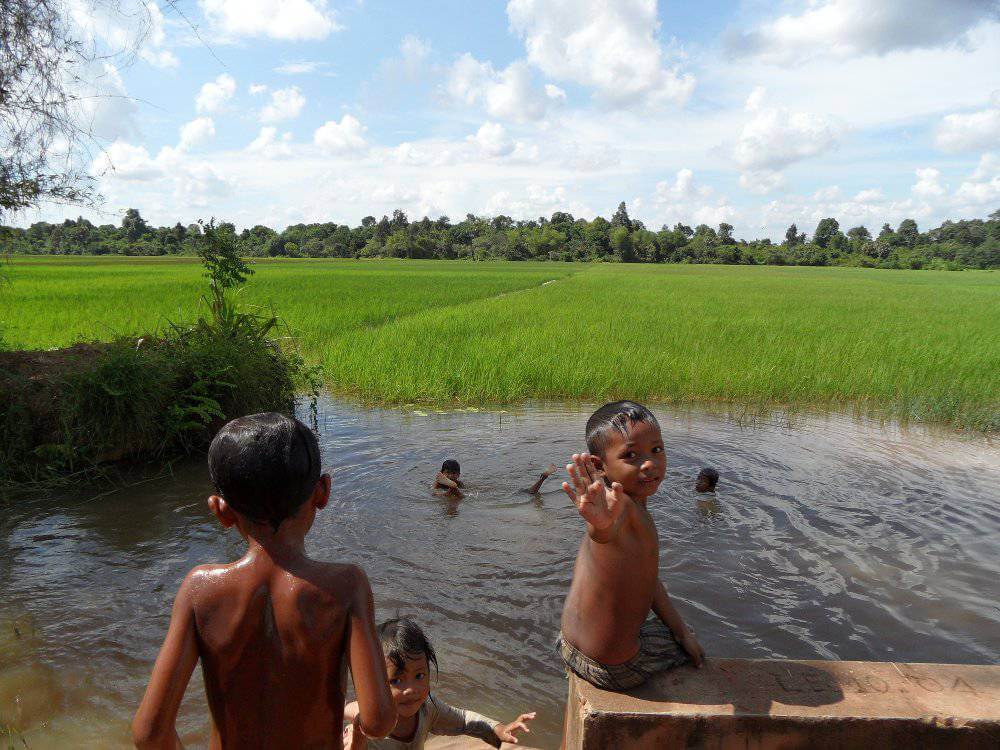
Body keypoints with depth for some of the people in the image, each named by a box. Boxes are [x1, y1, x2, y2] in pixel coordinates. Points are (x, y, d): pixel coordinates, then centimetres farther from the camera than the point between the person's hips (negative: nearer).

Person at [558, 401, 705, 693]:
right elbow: (606, 532, -53)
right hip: (614, 668, -9)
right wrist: (603, 524, -75)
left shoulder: (638, 510, 4)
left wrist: (682, 633, 14)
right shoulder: (624, 506, -29)